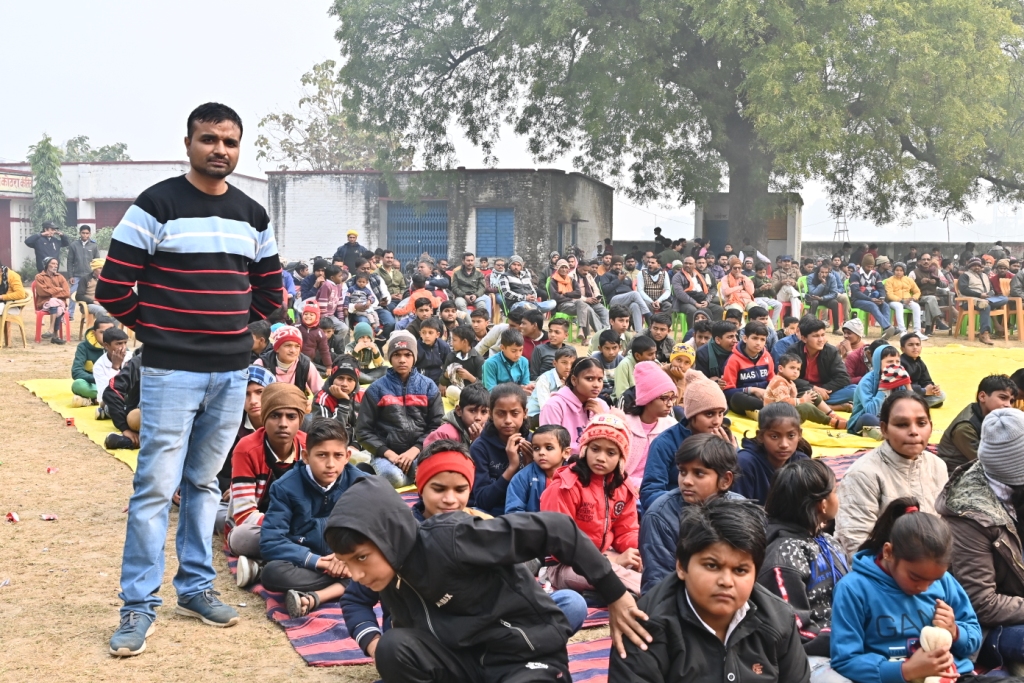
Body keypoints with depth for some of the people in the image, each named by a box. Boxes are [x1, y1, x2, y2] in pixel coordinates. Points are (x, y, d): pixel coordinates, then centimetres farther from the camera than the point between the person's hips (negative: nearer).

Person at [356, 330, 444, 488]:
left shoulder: (428, 387, 9)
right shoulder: (377, 388, 4)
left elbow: (437, 425, 3)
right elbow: (364, 430, 2)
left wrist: (415, 450, -12)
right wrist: (387, 453, -11)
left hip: (420, 451, 1)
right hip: (386, 453, -1)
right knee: (393, 477, -35)